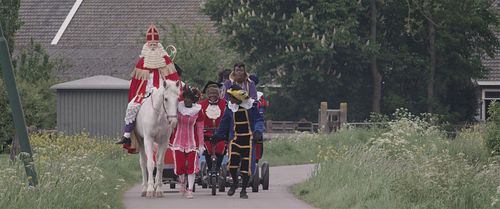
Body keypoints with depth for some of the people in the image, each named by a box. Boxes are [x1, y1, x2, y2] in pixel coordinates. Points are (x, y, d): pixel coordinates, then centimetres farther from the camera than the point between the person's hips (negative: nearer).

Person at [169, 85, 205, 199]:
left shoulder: (198, 111, -5)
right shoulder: (177, 107, -4)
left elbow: (200, 129, -1)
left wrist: (201, 145, -1)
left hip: (192, 141, -1)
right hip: (178, 140, 1)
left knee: (191, 166, -5)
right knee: (179, 165, 1)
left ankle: (190, 189, 3)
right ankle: (182, 181, 32)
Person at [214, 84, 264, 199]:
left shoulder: (251, 106, -7)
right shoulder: (230, 107, 4)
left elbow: (259, 120, -2)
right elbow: (224, 122, 15)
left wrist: (258, 131, -20)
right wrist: (218, 136, 20)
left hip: (248, 139, -2)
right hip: (235, 138, 2)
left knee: (246, 165, -1)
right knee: (232, 163, -13)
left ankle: (243, 190, 14)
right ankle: (234, 182, 16)